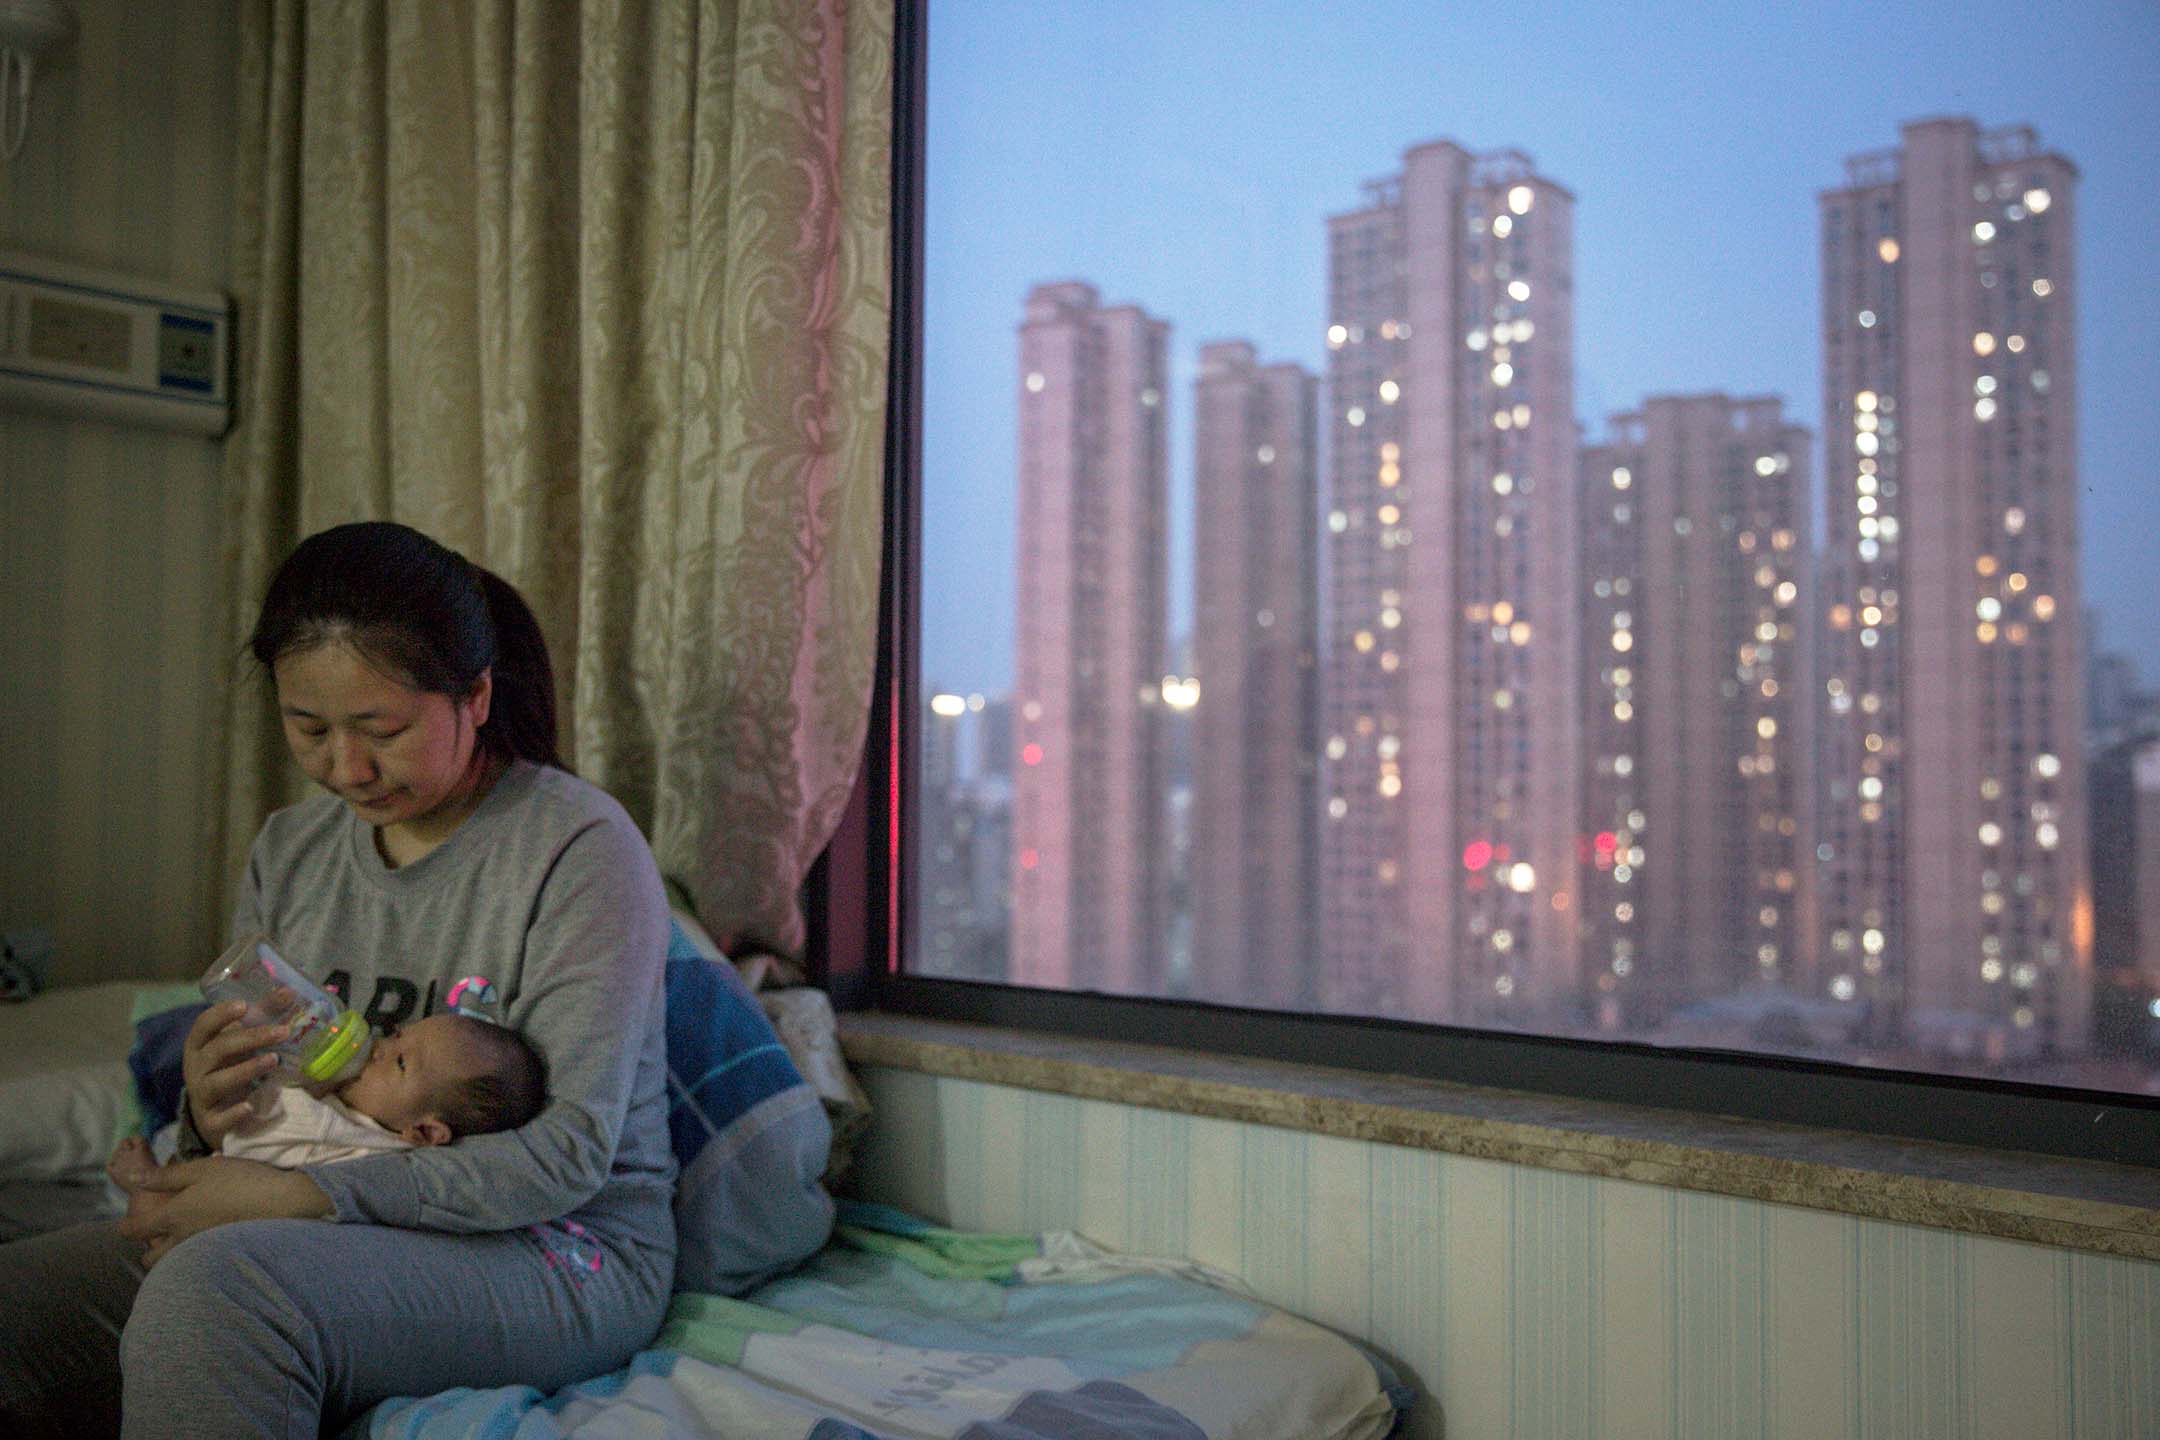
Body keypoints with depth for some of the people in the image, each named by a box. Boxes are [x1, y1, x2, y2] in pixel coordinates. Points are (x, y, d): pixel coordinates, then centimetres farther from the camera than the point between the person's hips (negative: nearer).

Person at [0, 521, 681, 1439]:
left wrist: (298, 1196, -24)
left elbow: (573, 1154, -19)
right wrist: (209, 1114, -12)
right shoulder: (287, 854, 8)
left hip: (557, 1250, -6)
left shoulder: (581, 848, -14)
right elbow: (264, 1105, 13)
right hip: (336, 1234, 6)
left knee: (215, 1287, -32)